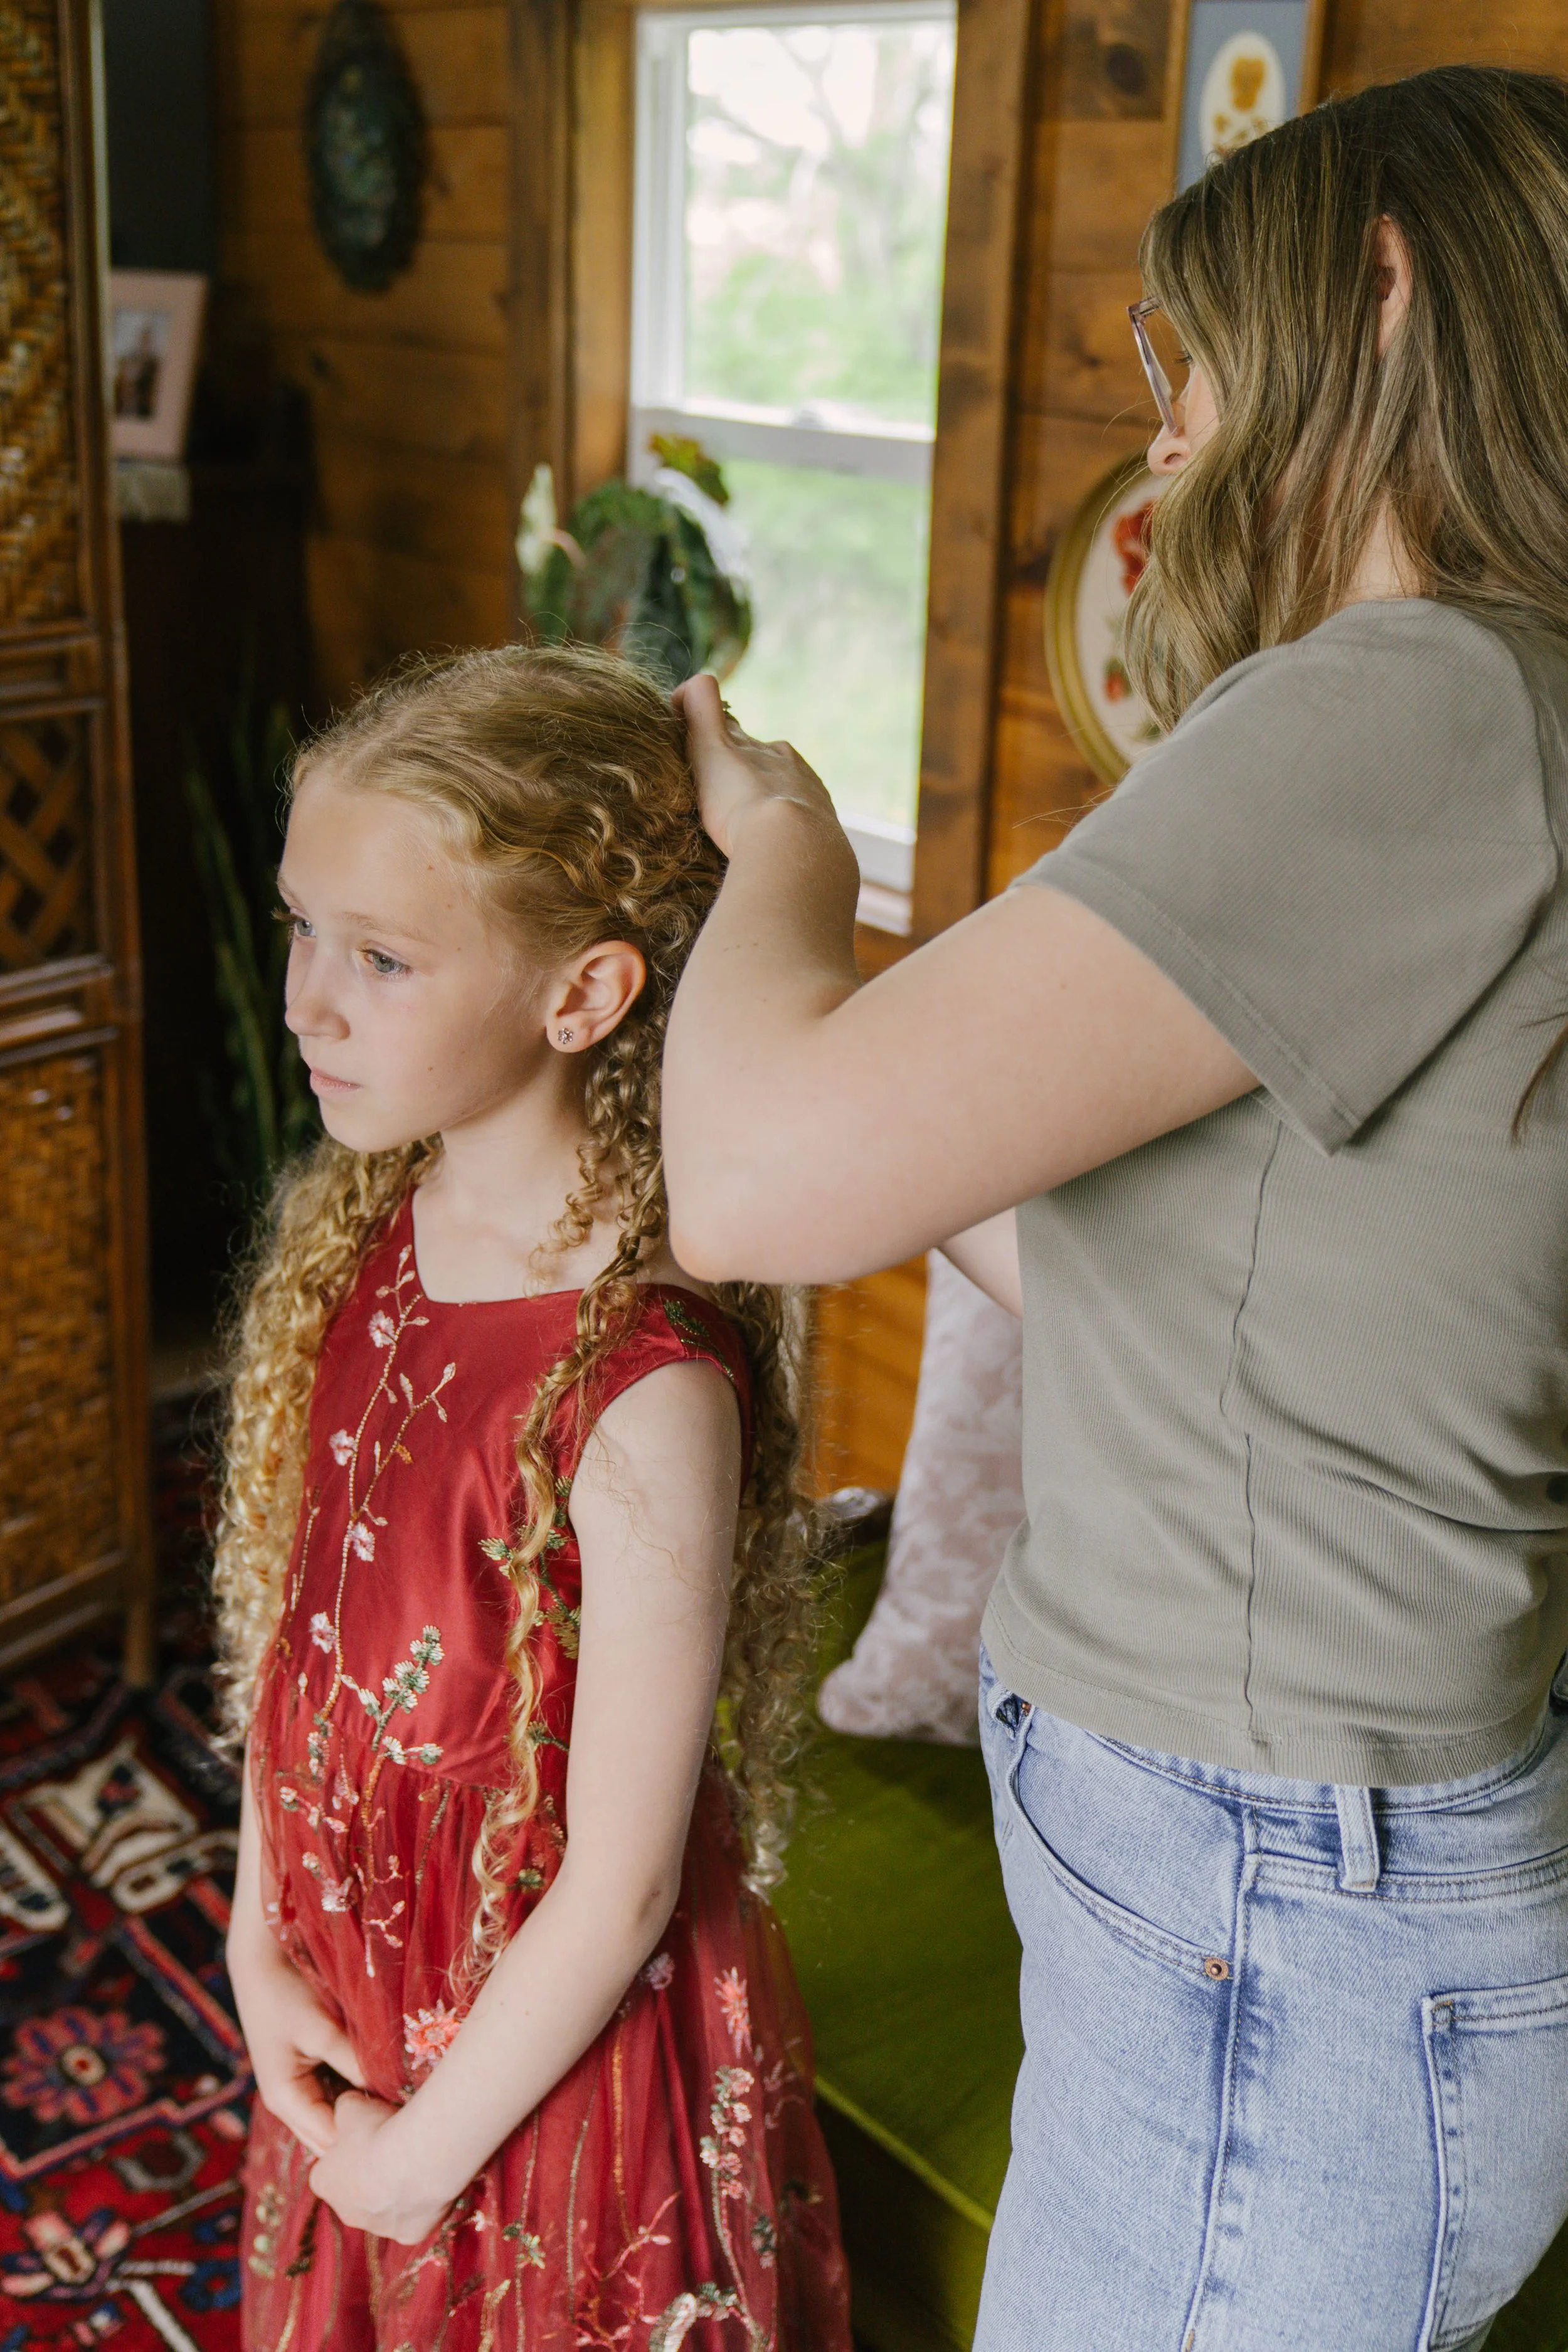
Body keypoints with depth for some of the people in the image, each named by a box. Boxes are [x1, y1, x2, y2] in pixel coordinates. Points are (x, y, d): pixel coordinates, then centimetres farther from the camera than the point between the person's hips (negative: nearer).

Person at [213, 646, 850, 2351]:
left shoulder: (645, 1390, -31)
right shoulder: (362, 1241, -9)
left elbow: (621, 1888, -23)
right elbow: (292, 1622, 1)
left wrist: (428, 2150, -11)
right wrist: (263, 1939, -2)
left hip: (563, 2068, -6)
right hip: (351, 2023, 6)